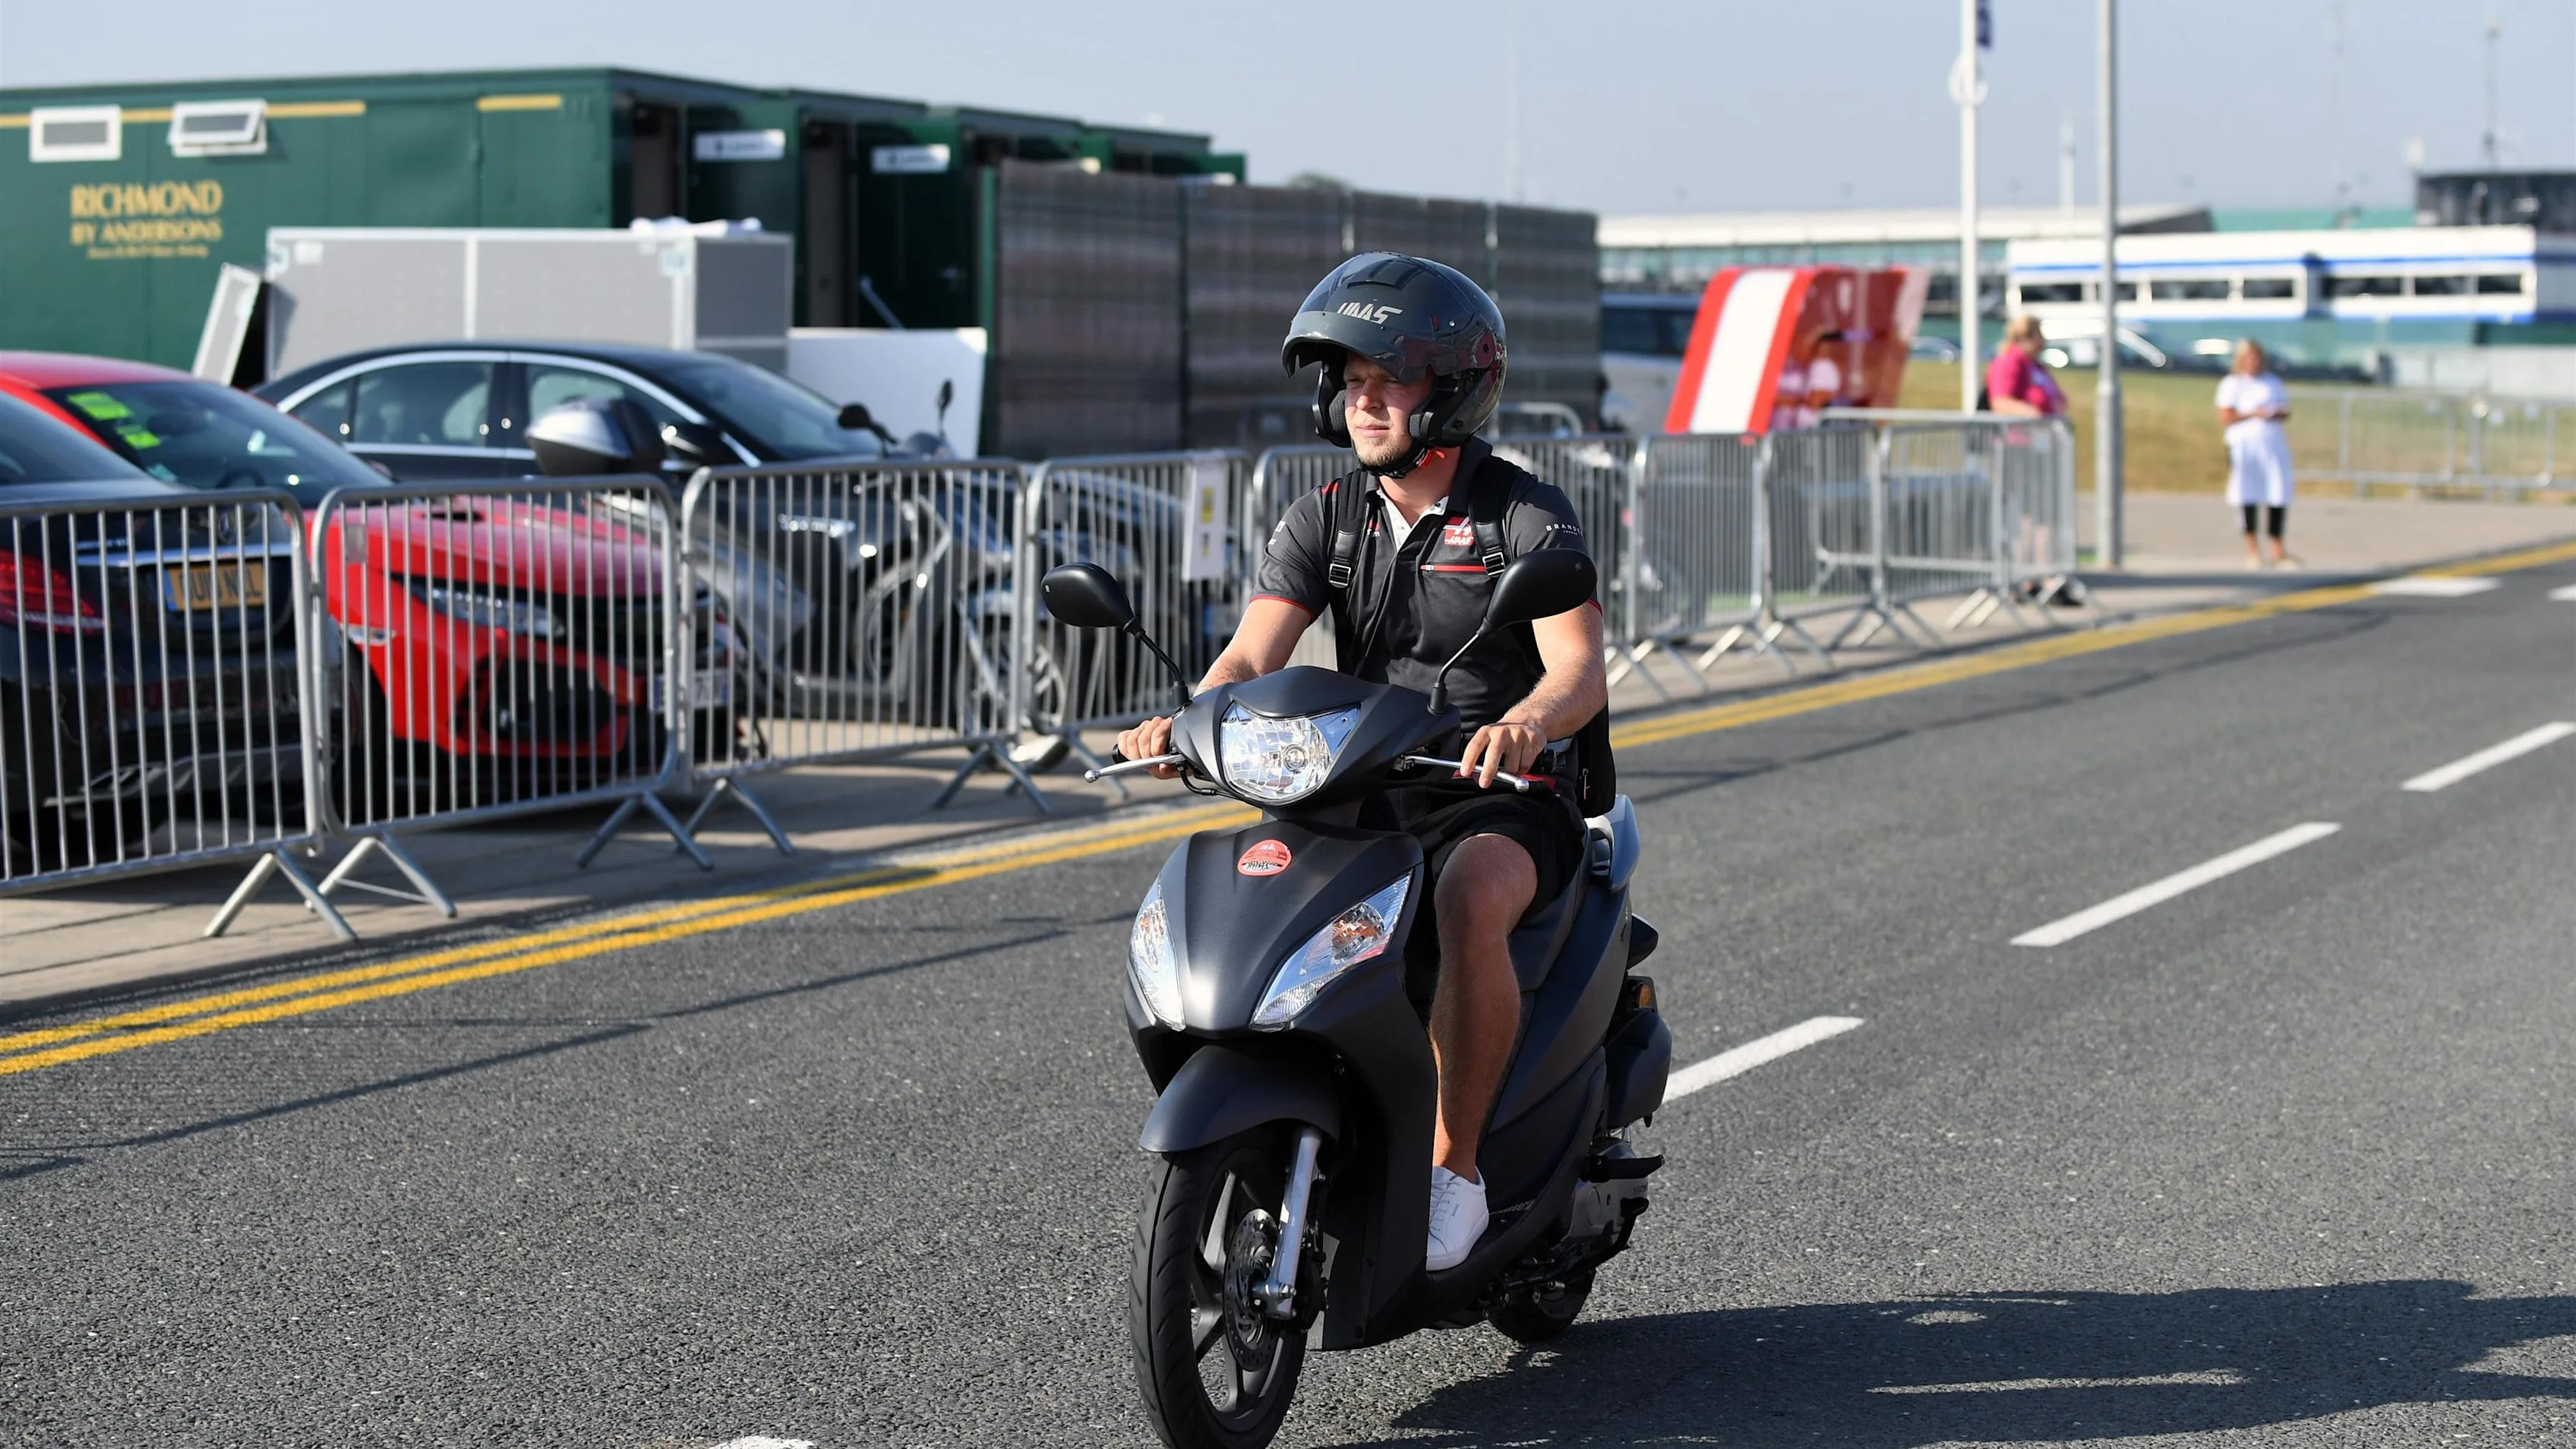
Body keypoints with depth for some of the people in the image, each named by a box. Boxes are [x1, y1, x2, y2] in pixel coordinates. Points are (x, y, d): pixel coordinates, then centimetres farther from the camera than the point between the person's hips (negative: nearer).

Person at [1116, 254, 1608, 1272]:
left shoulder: (1529, 517, -7)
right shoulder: (1323, 523, 7)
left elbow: (1580, 670, -21)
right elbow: (1253, 655, -6)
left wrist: (1524, 723, -45)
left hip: (1506, 803, -5)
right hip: (1364, 798, 5)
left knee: (1469, 901, -37)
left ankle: (1453, 1169, -24)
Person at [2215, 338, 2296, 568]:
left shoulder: (2273, 382, 19)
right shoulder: (2231, 384, 5)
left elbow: (2286, 411, 21)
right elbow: (2225, 418, -4)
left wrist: (2280, 414, -3)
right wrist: (2254, 414, -12)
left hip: (2274, 444, 4)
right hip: (2244, 444, -4)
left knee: (2279, 496, -3)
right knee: (2248, 497, -3)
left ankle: (2278, 550, 3)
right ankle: (2252, 549, 6)